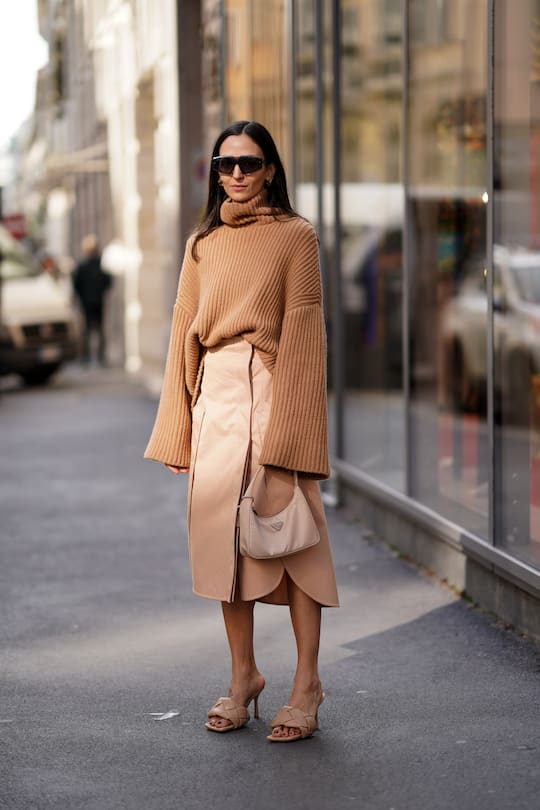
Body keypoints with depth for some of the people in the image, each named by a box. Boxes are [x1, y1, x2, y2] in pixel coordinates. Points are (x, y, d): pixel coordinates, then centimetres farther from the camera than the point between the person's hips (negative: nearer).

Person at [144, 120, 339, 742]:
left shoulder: (296, 236, 0)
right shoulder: (203, 243, 14)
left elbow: (302, 330, -6)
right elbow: (186, 330, 14)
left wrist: (287, 433, -13)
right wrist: (180, 428, 8)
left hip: (272, 390, -5)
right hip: (216, 395, 5)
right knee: (221, 532, 5)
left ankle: (307, 684, 1)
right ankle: (243, 677, 16)